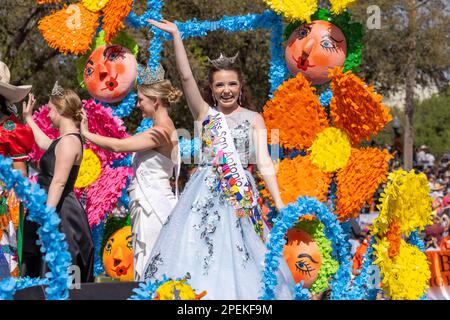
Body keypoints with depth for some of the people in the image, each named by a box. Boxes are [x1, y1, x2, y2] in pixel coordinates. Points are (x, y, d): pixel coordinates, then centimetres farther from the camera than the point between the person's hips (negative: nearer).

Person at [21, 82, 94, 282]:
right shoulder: (64, 140, 16)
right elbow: (43, 142, 41)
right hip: (56, 210, 11)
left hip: (60, 213, -11)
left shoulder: (69, 141, -15)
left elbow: (59, 182, -23)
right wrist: (28, 117, 49)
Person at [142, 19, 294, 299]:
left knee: (240, 259, -3)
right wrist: (176, 36, -9)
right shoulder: (205, 113, 8)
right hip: (206, 194, 0)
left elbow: (264, 163, 1)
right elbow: (186, 77, -3)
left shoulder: (254, 119, 8)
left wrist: (280, 205, -8)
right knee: (199, 254, -6)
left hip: (241, 195, 0)